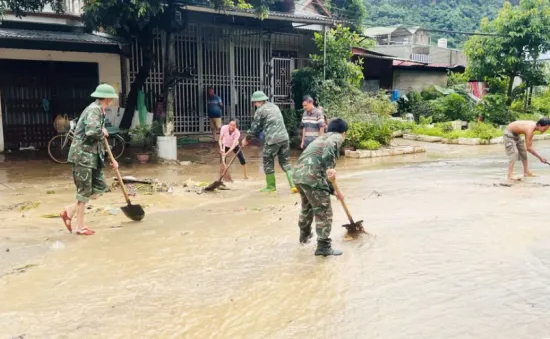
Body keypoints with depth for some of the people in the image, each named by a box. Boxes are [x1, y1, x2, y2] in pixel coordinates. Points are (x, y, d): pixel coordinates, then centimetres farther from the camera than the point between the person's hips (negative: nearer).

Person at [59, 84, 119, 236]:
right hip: (83, 155, -9)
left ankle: (70, 210, 18)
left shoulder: (99, 111, 16)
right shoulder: (94, 109, -15)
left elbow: (100, 141, 22)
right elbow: (92, 131, -34)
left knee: (100, 186, 11)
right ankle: (80, 227, 13)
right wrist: (103, 133, -12)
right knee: (85, 190, 0)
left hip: (93, 155, 9)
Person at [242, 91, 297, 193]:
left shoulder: (260, 110, -4)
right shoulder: (274, 106, 19)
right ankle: (294, 185, 2)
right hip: (284, 137, 7)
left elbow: (255, 127, 0)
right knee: (285, 162, 12)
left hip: (272, 139, -6)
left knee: (268, 163, 10)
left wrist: (246, 139, 14)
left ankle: (271, 186, 19)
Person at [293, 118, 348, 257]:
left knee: (307, 207, 31)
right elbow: (329, 147, -20)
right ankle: (323, 247, 7)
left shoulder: (322, 138, 32)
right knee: (323, 212, 2)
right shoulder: (336, 137, 7)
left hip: (299, 174, 9)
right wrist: (330, 168, -29)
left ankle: (304, 235, 50)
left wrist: (333, 191, 38)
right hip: (312, 176, -9)